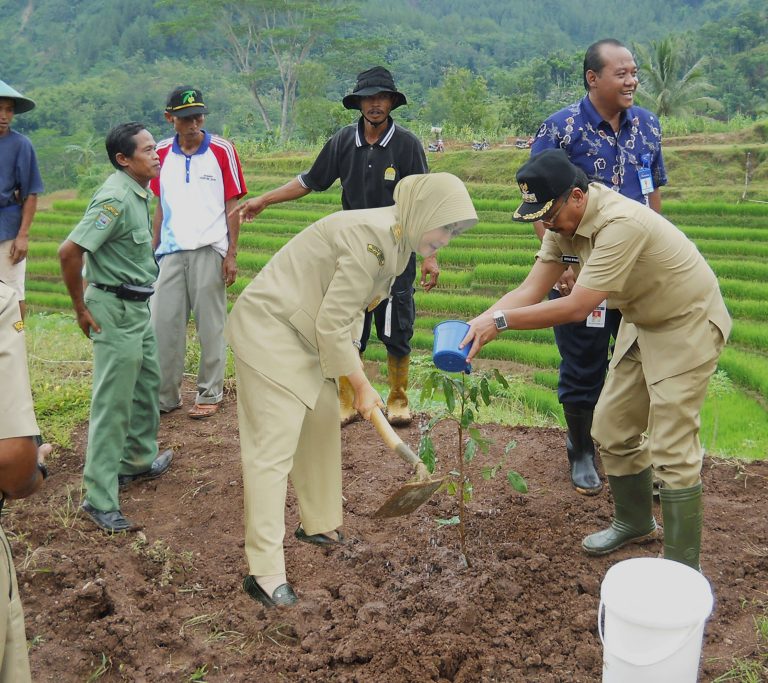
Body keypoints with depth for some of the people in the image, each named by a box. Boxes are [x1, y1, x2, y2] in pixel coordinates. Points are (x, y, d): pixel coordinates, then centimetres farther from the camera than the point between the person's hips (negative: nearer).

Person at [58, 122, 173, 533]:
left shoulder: (138, 193, 8)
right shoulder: (115, 198, -21)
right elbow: (69, 252, -26)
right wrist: (82, 309, -17)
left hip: (138, 306, 10)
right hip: (115, 310, -10)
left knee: (147, 383, 22)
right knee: (113, 402, -4)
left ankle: (138, 461, 41)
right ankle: (99, 499, 5)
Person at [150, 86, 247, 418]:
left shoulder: (221, 150, -2)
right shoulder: (162, 154, 9)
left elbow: (232, 204, -1)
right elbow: (160, 205, 14)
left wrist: (231, 253, -6)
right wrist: (152, 250, 10)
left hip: (209, 250, -3)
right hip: (171, 251, 4)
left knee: (210, 326, 4)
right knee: (163, 323, 4)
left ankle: (209, 394, 17)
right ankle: (164, 395, 16)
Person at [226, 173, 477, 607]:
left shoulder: (395, 240, 6)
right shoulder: (373, 237, -25)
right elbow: (332, 323, -23)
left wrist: (354, 370, 8)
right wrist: (361, 385, -13)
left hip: (303, 335, 10)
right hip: (268, 330, -10)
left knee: (323, 425, 16)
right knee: (274, 446, -11)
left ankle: (319, 524, 34)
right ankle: (264, 572, -6)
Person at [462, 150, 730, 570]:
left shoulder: (621, 224, -34)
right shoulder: (563, 222, -7)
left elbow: (576, 307, -35)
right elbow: (531, 291, -8)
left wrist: (501, 321, -32)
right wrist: (477, 324, -22)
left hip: (688, 325, -8)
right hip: (641, 323, 9)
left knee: (671, 449, -8)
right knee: (611, 429, 12)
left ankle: (682, 571, 5)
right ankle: (634, 521, 35)